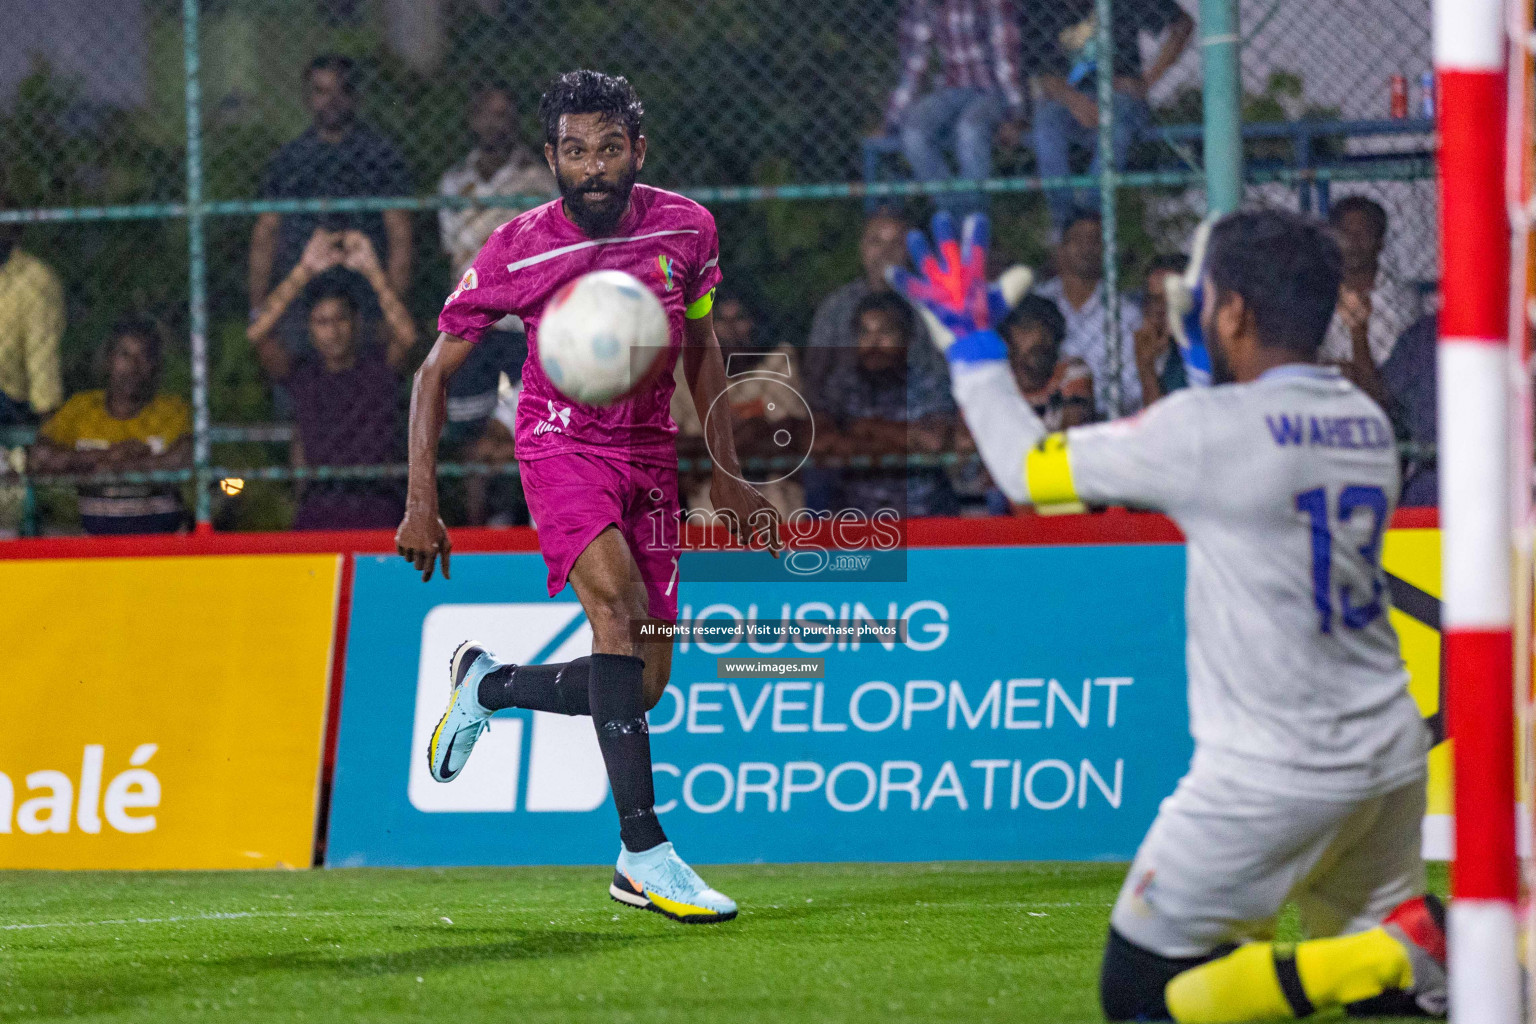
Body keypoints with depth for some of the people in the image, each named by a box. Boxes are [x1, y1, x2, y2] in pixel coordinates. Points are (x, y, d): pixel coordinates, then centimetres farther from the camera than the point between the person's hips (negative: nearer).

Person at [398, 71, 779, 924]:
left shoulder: (686, 229, -2)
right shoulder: (519, 251, -11)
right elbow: (437, 371, -2)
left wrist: (727, 473, 12)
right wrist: (422, 502, -9)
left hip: (651, 457, 5)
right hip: (562, 445, -4)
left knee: (646, 685, -1)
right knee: (618, 600, -31)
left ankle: (489, 685, 28)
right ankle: (644, 849, -32)